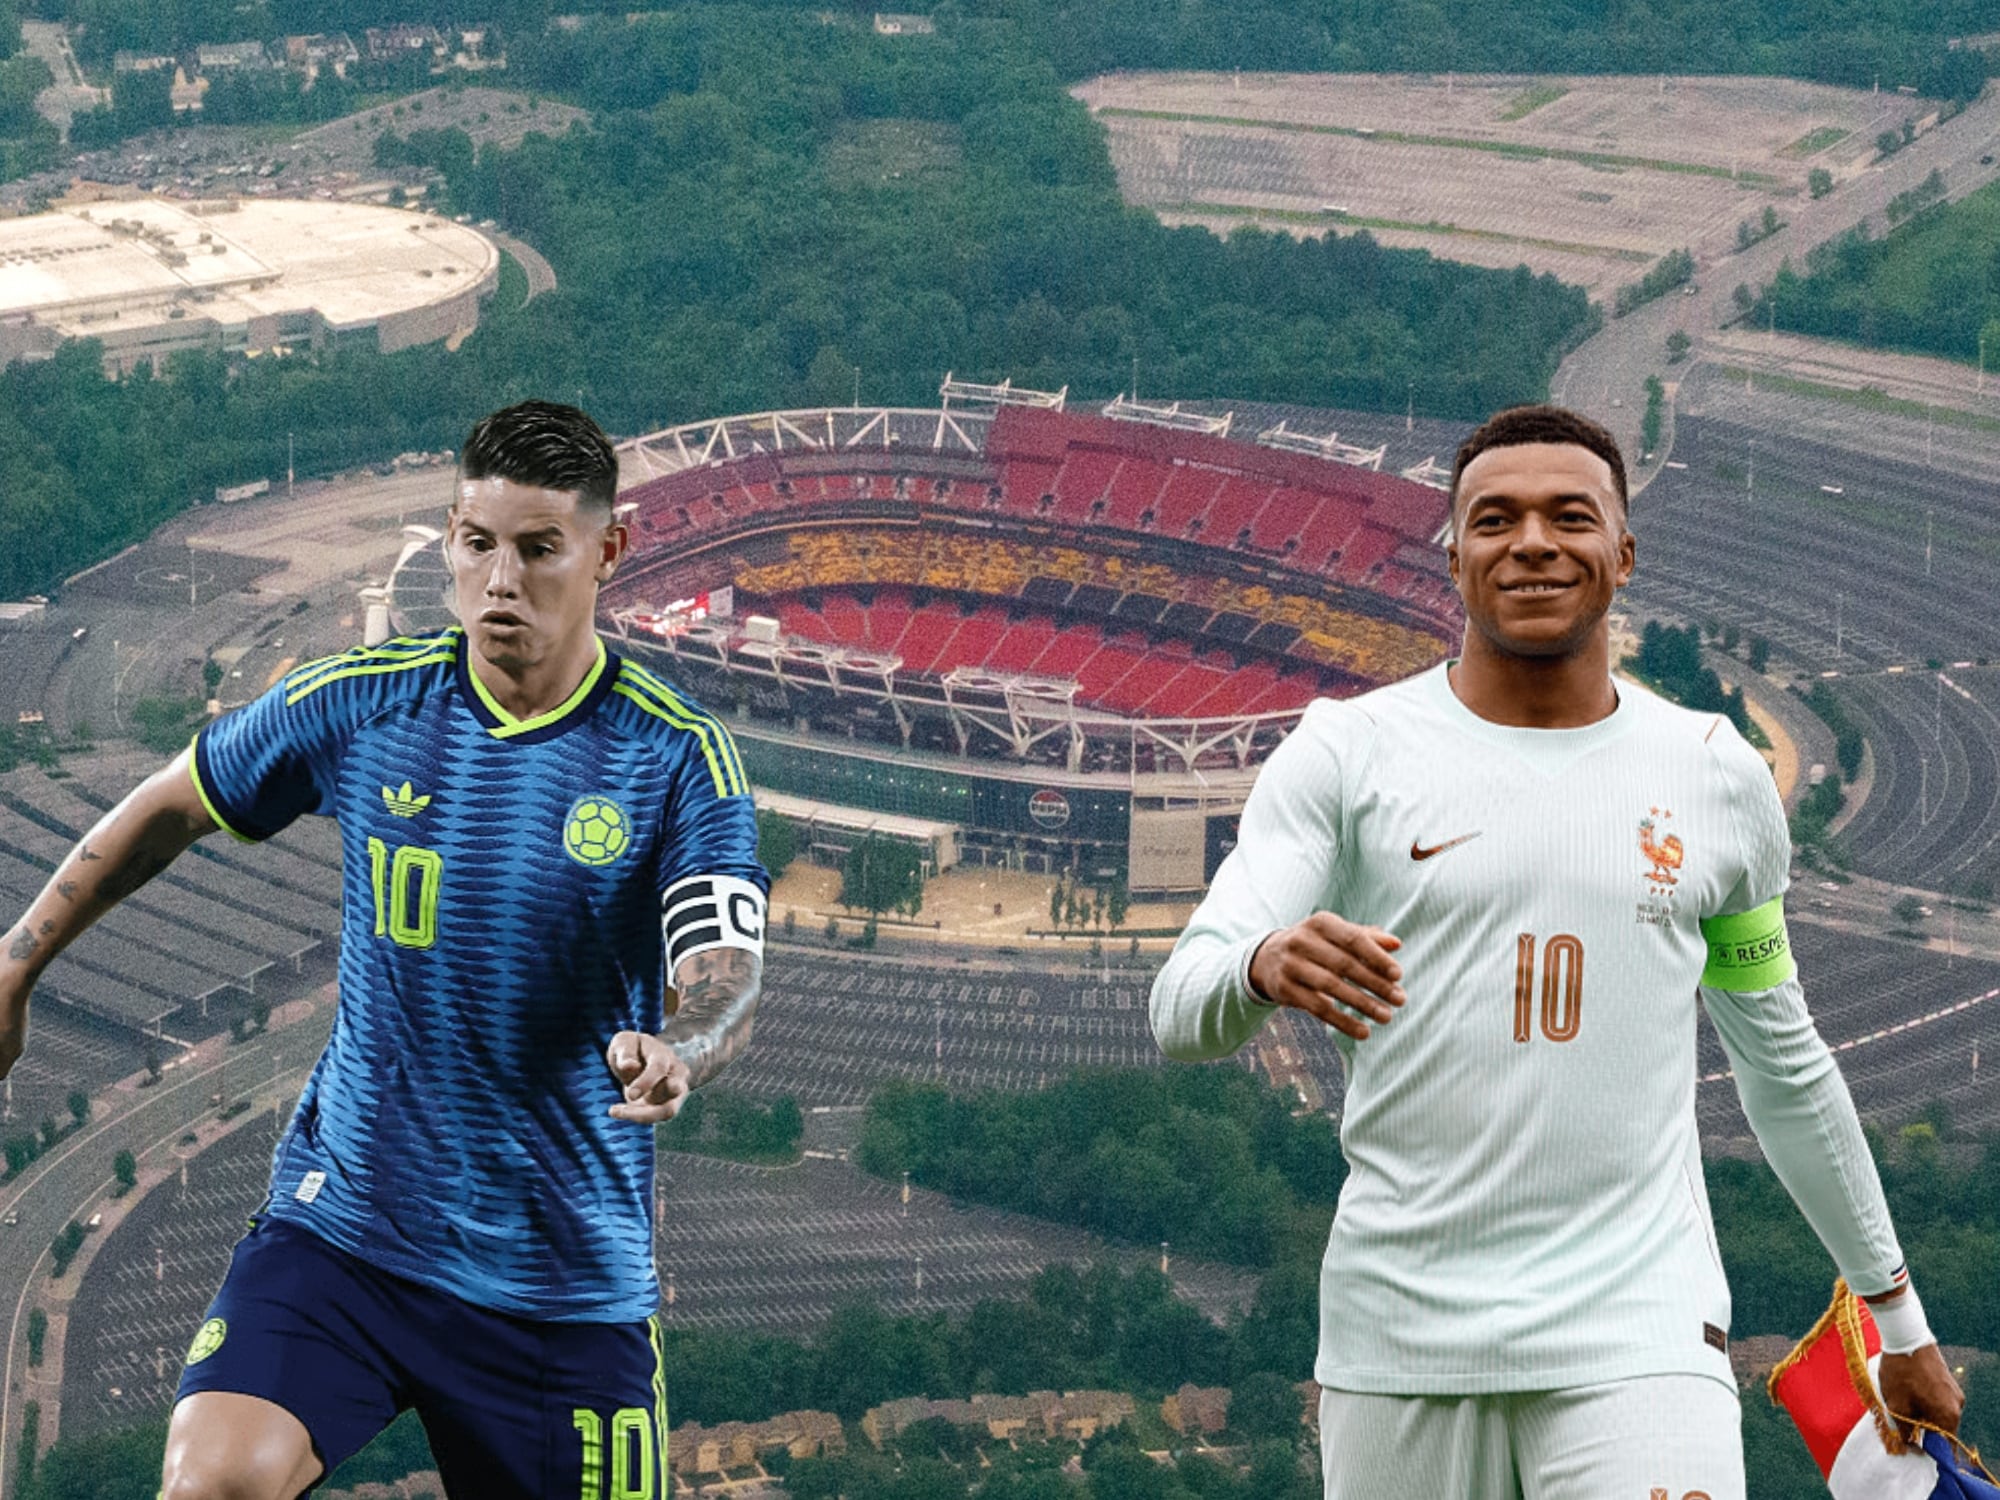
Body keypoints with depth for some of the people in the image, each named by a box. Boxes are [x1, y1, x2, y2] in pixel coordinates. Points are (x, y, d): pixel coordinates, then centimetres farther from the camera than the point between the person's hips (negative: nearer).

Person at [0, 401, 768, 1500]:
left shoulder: (680, 757, -9)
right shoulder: (358, 702, -3)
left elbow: (726, 973, -21)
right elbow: (168, 809, 14)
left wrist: (676, 1056, -44)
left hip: (568, 1275, 0)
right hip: (340, 1229, 0)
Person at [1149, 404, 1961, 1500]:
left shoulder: (1718, 777, 9)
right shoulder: (1346, 753, 1)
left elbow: (1784, 1067, 21)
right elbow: (1180, 1014, -8)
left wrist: (1896, 1312, 26)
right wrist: (1265, 966, -31)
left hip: (1640, 1331, 1)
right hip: (1400, 1325, 0)